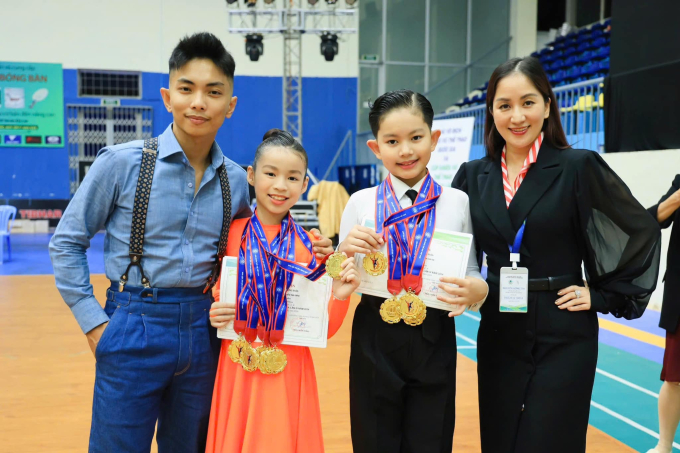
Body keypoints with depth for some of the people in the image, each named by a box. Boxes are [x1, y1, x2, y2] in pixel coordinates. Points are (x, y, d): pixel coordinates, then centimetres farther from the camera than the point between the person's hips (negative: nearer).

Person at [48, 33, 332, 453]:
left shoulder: (235, 180, 3)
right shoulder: (121, 163, -8)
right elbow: (67, 243, -1)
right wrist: (94, 322, -6)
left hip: (204, 334, 4)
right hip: (135, 331, -3)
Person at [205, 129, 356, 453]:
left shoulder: (311, 246, -4)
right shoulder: (230, 234, -3)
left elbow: (323, 329, -1)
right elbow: (214, 296, 10)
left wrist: (340, 296, -18)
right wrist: (212, 314, -10)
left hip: (289, 374, -1)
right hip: (236, 369, 1)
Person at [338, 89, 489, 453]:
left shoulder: (457, 202, -1)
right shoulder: (361, 203, 0)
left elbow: (472, 274, 2)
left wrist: (477, 289, -21)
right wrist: (346, 252, -16)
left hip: (434, 342, 0)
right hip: (374, 341, 1)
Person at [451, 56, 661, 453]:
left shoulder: (579, 167, -8)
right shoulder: (473, 175, 3)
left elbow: (643, 231, -1)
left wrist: (604, 295, -3)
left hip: (562, 337, -3)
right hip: (499, 335, 4)